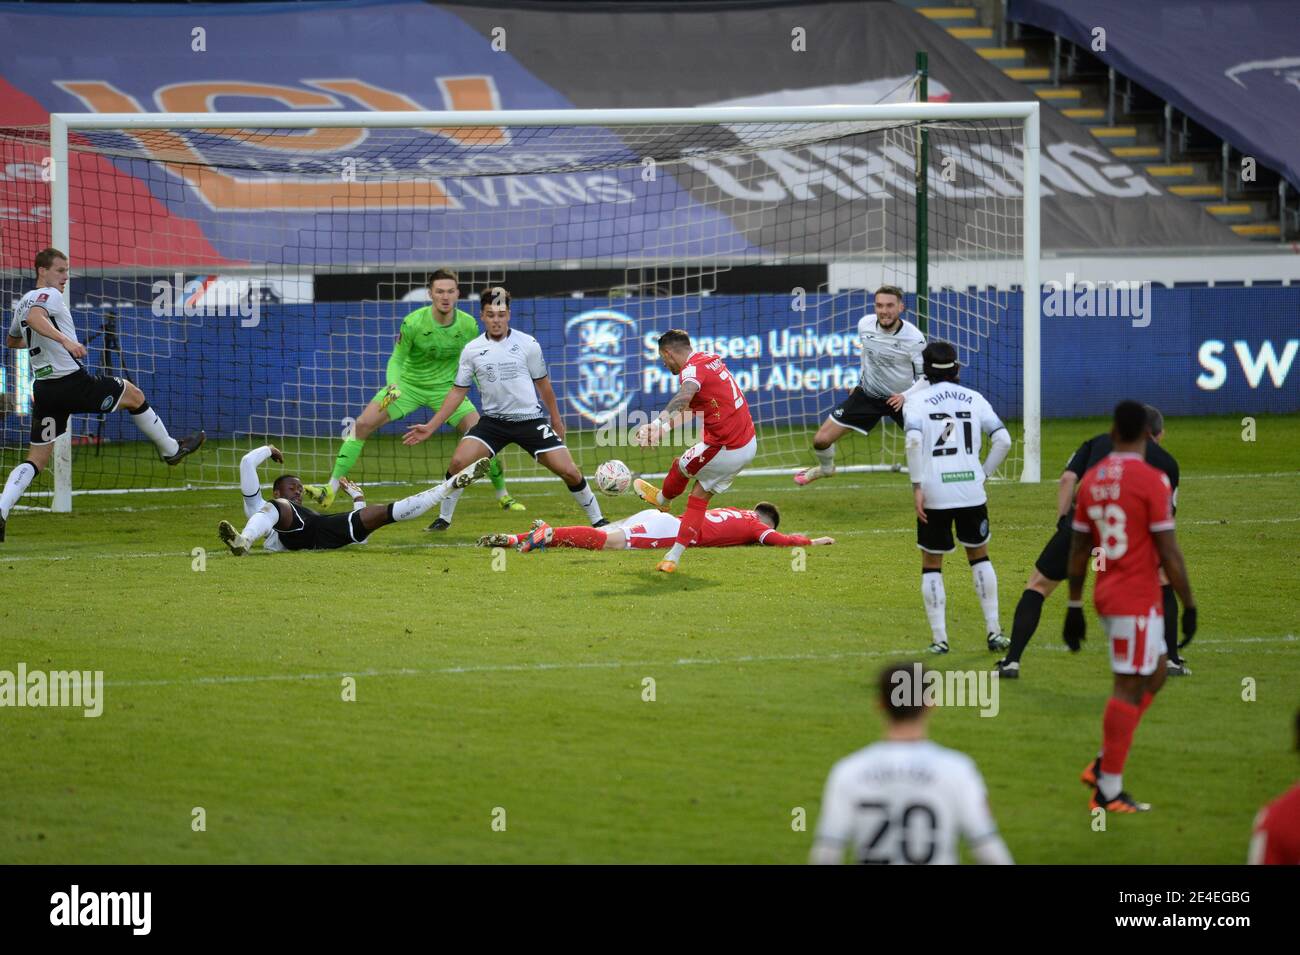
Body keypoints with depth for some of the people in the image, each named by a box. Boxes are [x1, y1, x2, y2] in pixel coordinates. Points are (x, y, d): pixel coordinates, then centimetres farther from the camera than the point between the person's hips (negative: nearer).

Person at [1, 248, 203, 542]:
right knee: (134, 395, 16)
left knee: (36, 460, 6)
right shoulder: (49, 295, -9)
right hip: (73, 382, -8)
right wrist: (65, 340, -44)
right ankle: (171, 449, 31)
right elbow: (35, 318, -32)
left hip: (43, 389, 8)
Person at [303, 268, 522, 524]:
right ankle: (330, 490, -10)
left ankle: (502, 495, 13)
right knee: (362, 424, -15)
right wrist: (392, 385, -31)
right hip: (408, 384, -1)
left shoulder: (468, 325, -14)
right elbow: (396, 360, -12)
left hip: (446, 387, 1)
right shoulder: (413, 323, -22)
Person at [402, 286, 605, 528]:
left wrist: (556, 420, 16)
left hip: (531, 419, -1)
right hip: (493, 420, 1)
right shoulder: (472, 350, -1)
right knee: (458, 462, -19)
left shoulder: (528, 344, -5)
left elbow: (543, 383, 8)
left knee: (569, 472, -8)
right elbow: (458, 391, 5)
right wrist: (431, 427, 0)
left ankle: (597, 520, 11)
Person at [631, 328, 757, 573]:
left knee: (680, 466, 19)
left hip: (725, 450, -9)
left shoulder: (693, 370, -18)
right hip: (748, 445, 9)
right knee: (699, 497, 16)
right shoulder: (711, 360, 13)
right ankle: (672, 558, 19)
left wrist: (659, 424, -56)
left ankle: (662, 500, 50)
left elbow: (684, 397, -41)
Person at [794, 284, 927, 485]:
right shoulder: (865, 325, -11)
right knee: (821, 440, 0)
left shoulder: (914, 338, -24)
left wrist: (906, 396, -36)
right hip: (867, 394, 3)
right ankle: (825, 467, 36)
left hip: (900, 399, -3)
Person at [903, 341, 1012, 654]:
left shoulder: (917, 401, 0)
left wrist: (917, 486, -13)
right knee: (979, 555, 19)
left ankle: (939, 638, 5)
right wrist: (984, 473, 10)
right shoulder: (974, 399, 8)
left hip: (934, 493, -2)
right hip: (971, 492, 2)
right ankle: (993, 631, 15)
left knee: (932, 564, 10)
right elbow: (1003, 440, -1)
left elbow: (913, 441, -17)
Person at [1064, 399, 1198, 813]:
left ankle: (1103, 765, 15)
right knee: (1130, 688, -2)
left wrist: (1074, 606, 18)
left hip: (1106, 594, 7)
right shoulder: (1151, 480, -14)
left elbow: (1078, 550, 11)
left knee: (1153, 677, 20)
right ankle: (1109, 790, 0)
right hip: (1138, 600, -7)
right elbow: (1169, 553, -14)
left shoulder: (1092, 480, 6)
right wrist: (1189, 605, -6)